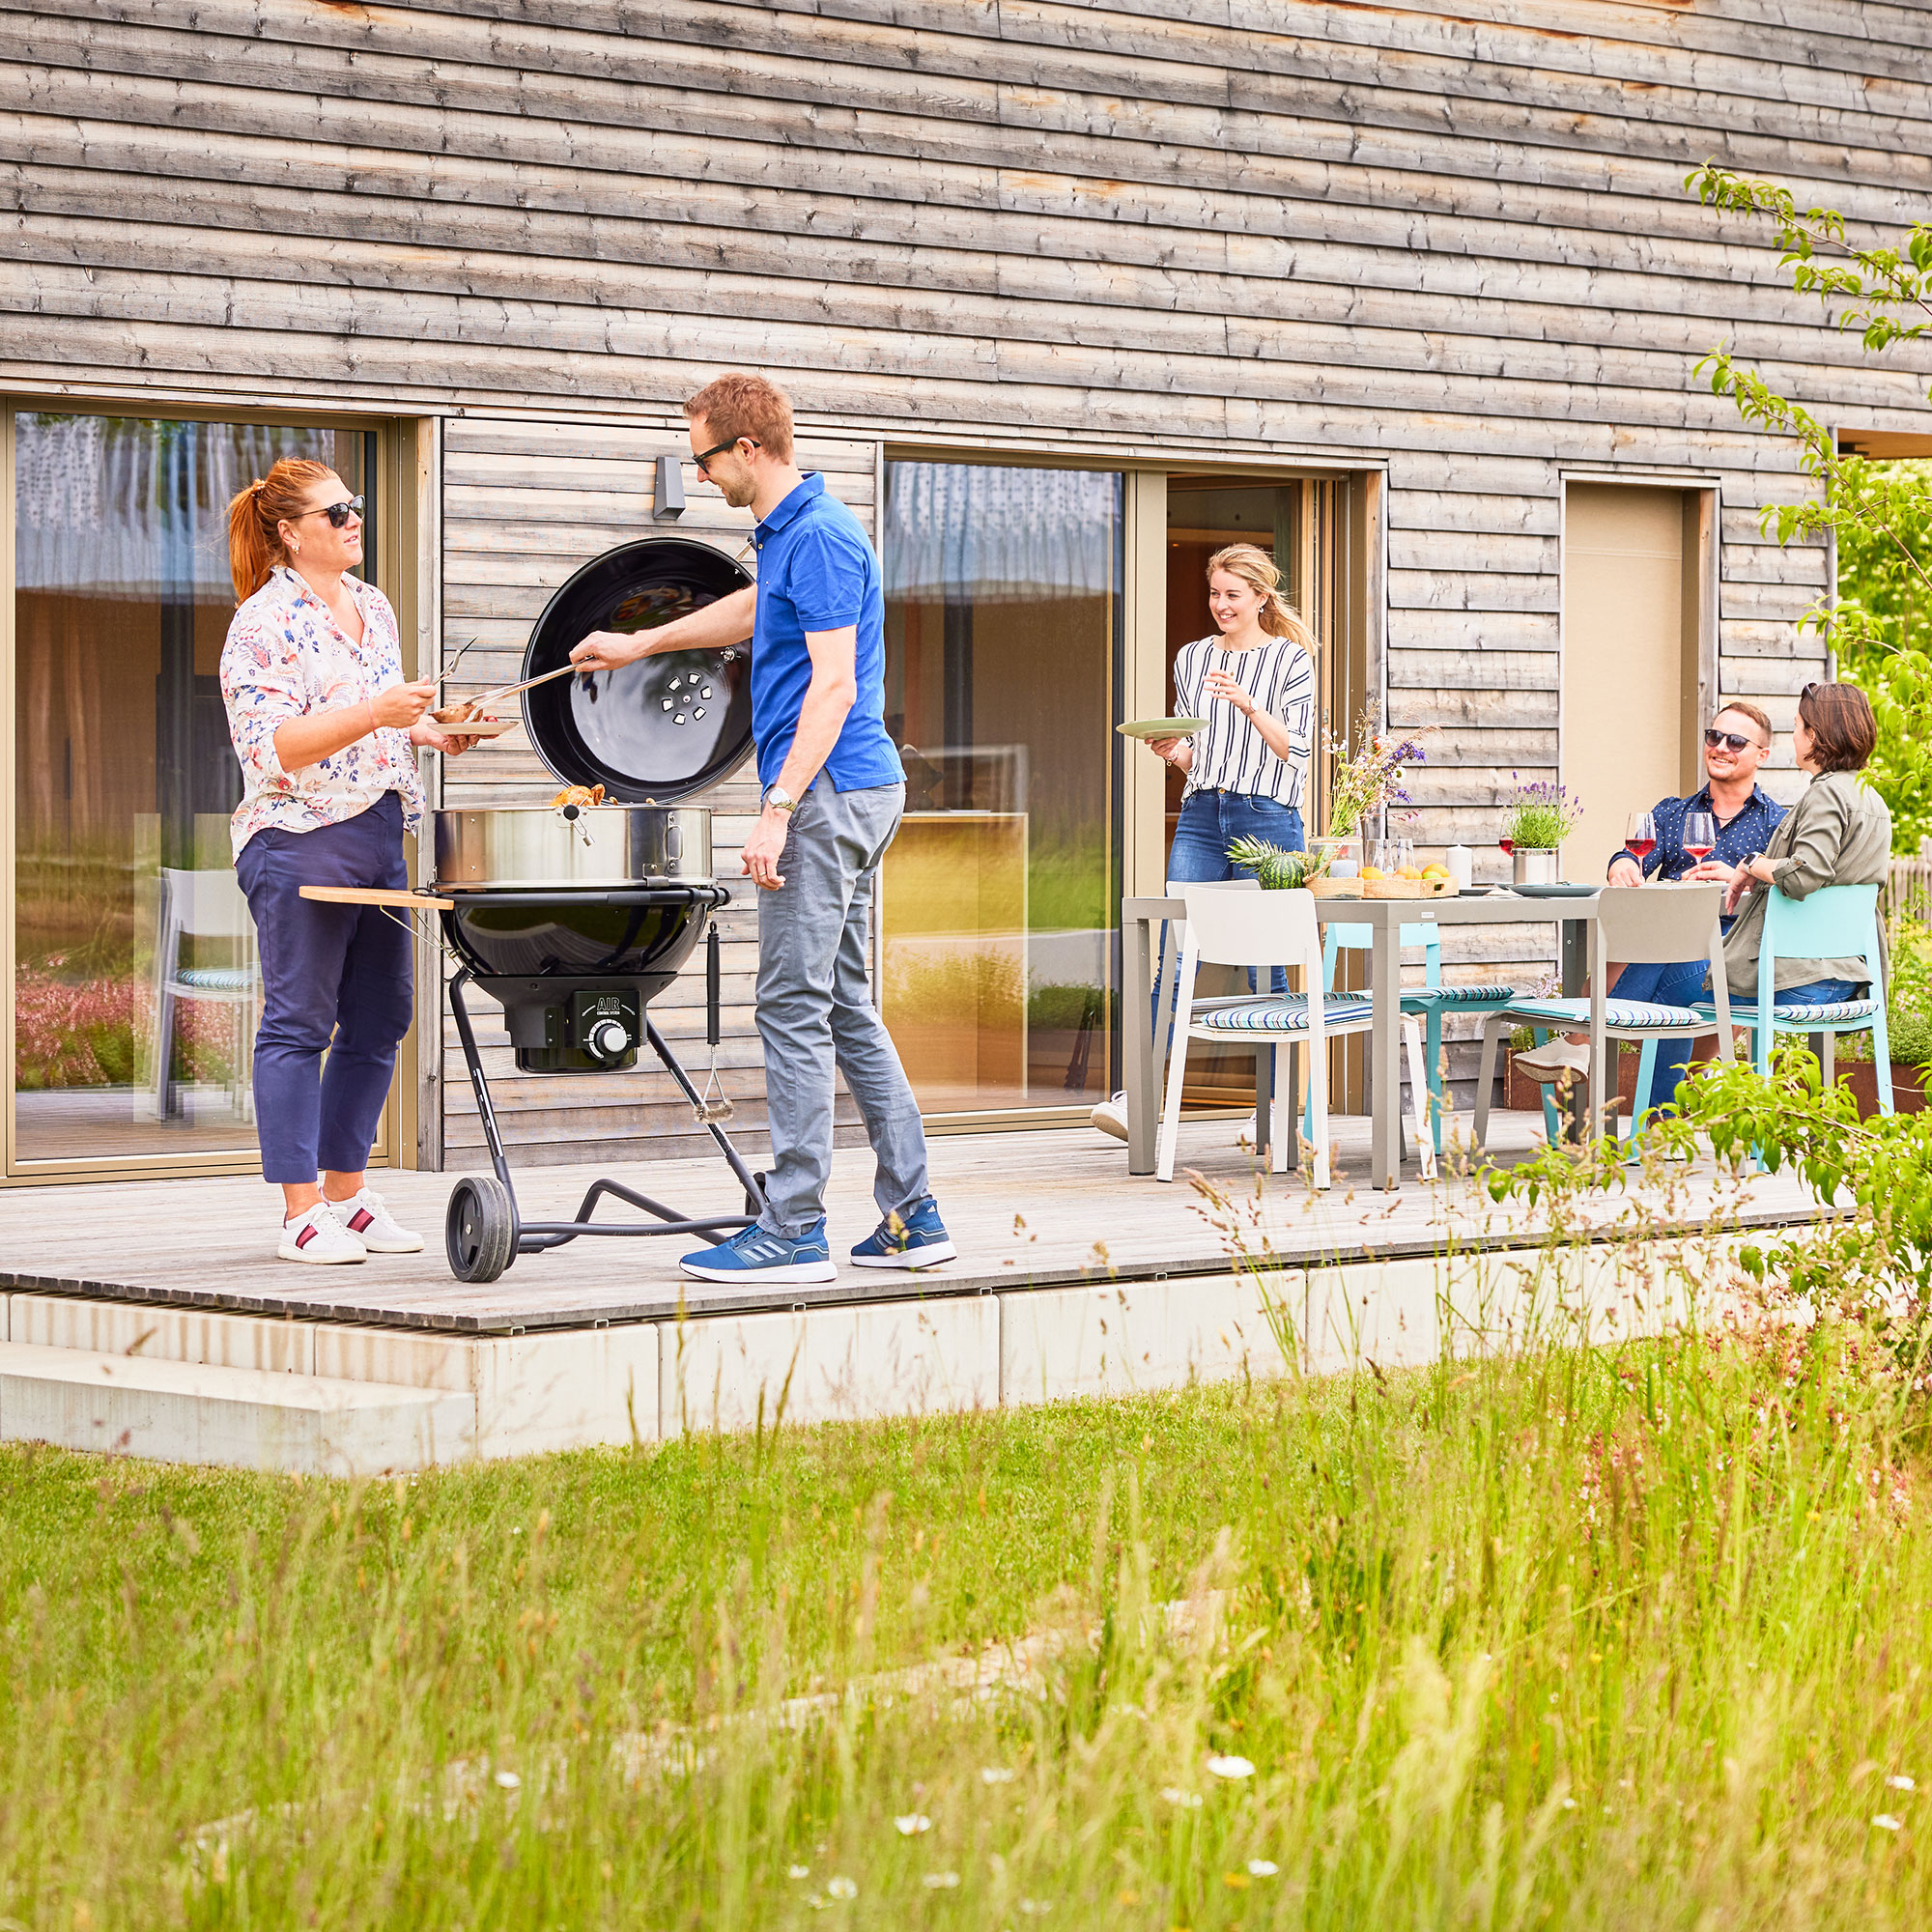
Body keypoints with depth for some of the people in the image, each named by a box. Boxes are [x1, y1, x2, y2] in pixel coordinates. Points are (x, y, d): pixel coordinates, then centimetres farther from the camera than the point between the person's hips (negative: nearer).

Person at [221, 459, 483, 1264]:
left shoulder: (373, 607, 14)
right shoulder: (265, 622, -11)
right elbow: (273, 747, -19)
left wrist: (432, 731, 9)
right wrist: (375, 714, -26)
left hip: (380, 834, 8)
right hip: (298, 842, -8)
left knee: (378, 1022, 9)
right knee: (298, 1023, -3)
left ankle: (346, 1195, 18)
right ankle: (300, 1214, 0)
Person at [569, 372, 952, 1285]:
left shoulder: (819, 538, -15)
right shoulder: (789, 532, 16)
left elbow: (833, 685, -21)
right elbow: (752, 610, 38)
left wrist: (777, 810, -25)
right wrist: (640, 643, 48)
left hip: (828, 792, -10)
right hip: (856, 793, 10)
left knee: (794, 1007, -9)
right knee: (847, 1008, 12)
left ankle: (792, 1230, -8)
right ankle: (910, 1217, 13)